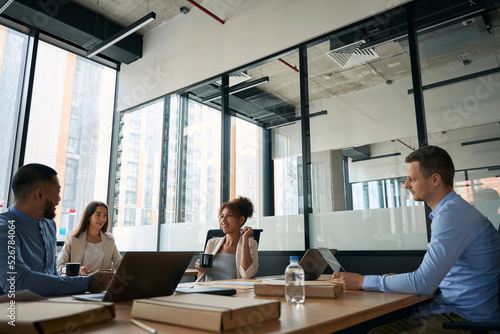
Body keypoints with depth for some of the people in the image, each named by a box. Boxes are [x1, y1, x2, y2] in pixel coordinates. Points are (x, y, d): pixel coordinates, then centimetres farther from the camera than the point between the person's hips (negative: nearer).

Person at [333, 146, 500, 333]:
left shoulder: (450, 215, -20)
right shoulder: (448, 211, 14)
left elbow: (423, 284, -24)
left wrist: (363, 281, -17)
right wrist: (399, 280, 7)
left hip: (466, 318, -9)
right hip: (449, 310, 9)